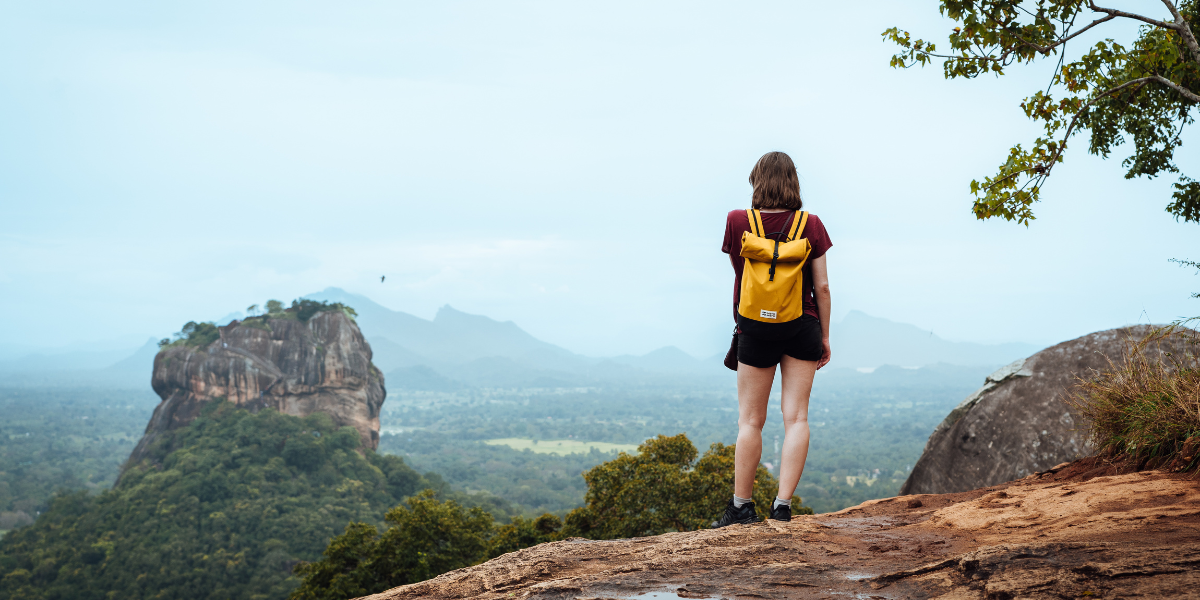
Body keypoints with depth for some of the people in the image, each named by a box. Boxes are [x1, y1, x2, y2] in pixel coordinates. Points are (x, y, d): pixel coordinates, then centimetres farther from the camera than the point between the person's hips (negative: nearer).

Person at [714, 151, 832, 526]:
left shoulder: (738, 222, -7)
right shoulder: (811, 225, -5)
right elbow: (821, 286, -3)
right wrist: (825, 336, 5)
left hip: (756, 329, 0)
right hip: (802, 327, 1)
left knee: (751, 420, 7)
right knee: (796, 417, 3)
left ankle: (741, 506, 10)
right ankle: (782, 506, -1)